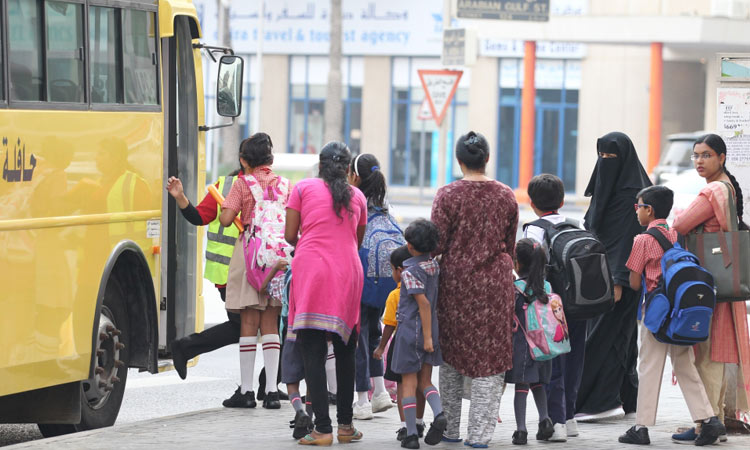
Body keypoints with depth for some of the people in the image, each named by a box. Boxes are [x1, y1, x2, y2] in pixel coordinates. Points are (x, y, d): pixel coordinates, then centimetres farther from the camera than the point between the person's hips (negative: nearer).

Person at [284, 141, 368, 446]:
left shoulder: (303, 188, 5)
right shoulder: (357, 196, 13)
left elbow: (290, 235, 3)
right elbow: (357, 240, 16)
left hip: (311, 271, -3)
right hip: (347, 272, 3)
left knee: (313, 354, -4)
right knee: (345, 352, 15)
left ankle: (323, 429, -12)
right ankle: (345, 425, 17)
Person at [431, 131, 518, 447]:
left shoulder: (447, 196, -8)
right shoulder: (506, 196, 1)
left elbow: (437, 244, -7)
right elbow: (510, 245, 10)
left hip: (455, 279, -1)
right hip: (494, 282, 1)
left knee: (452, 354, 12)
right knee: (490, 356, 5)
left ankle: (450, 429, 16)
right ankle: (480, 433, 2)